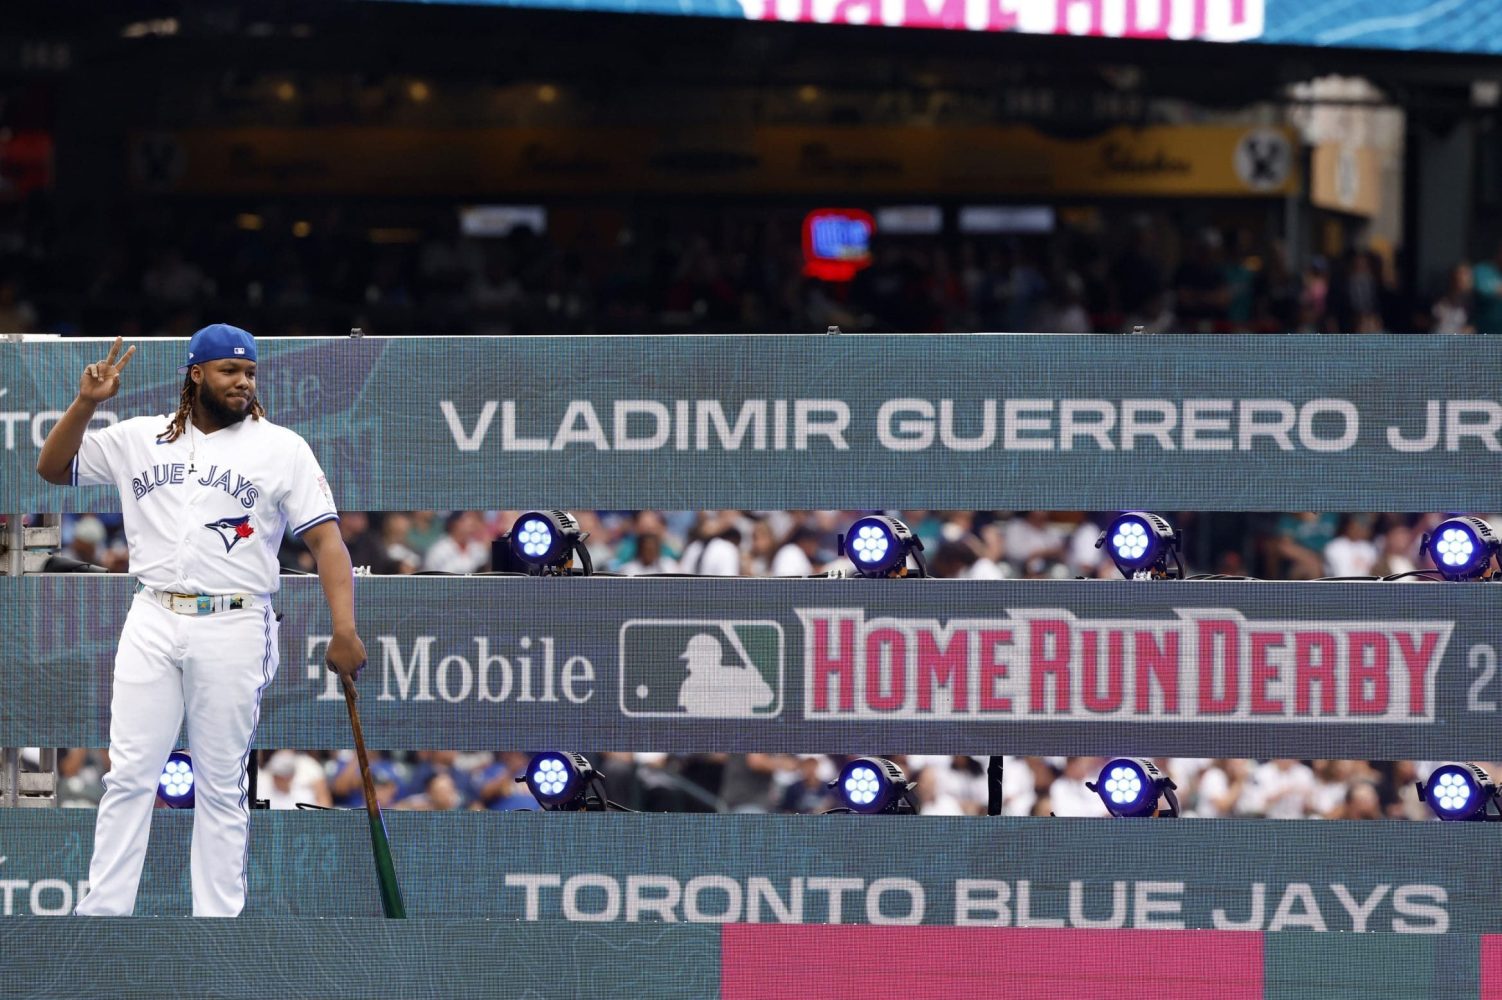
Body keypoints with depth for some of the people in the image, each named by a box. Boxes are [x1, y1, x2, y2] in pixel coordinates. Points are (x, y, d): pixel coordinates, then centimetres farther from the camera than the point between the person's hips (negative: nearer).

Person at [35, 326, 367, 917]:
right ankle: (102, 910, 2)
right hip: (152, 624, 2)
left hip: (234, 630, -2)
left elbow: (326, 539, -4)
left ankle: (218, 919, 7)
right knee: (129, 775, 0)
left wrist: (344, 630, -17)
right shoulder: (138, 440, 10)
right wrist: (87, 403, -5)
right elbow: (52, 468, 12)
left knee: (221, 786, 2)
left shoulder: (281, 448, 1)